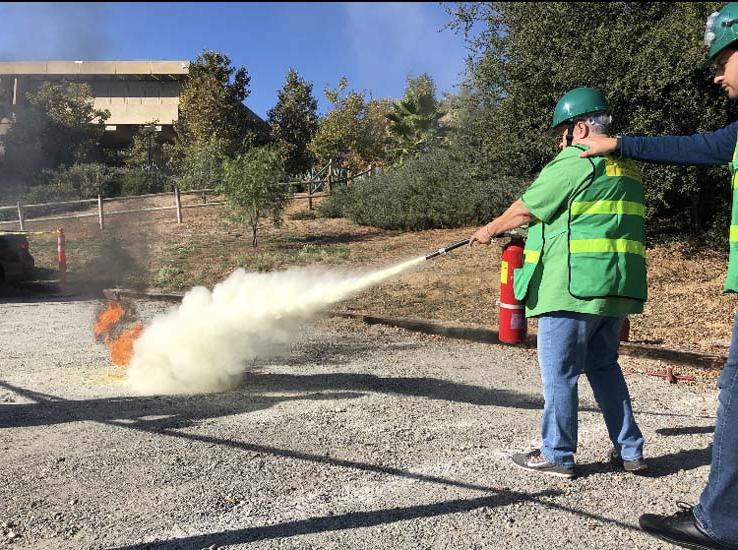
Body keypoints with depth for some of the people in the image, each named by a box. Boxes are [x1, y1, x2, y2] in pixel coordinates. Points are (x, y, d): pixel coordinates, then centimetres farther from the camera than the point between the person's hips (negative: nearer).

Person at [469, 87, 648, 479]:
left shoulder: (575, 161, -9)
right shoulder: (627, 165, 19)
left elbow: (525, 210, -5)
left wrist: (490, 230, 13)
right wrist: (525, 234, 27)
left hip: (574, 286, -9)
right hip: (615, 286, 9)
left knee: (559, 372, 1)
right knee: (604, 366, 19)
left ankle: (557, 456, 11)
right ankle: (630, 451, 24)